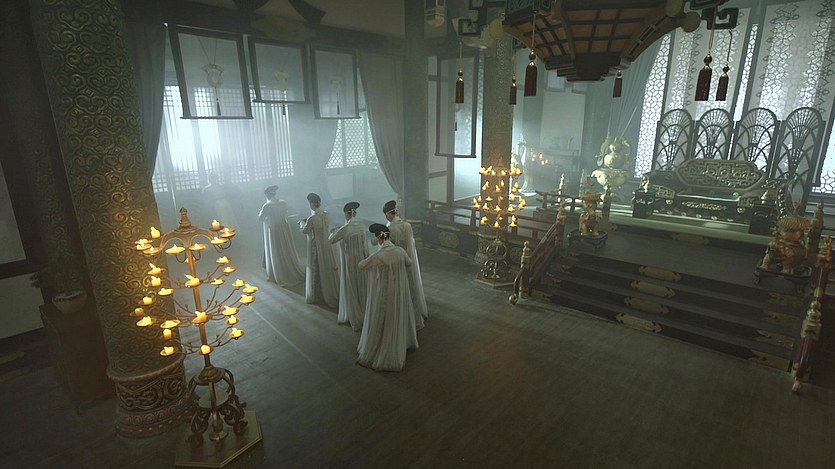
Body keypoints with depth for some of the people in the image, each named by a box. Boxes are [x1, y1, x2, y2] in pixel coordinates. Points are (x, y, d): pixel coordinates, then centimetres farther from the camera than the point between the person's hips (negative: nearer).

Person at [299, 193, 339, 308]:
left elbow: (304, 231, -9)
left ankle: (315, 295, 28)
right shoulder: (327, 215, -5)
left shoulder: (312, 218, -24)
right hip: (327, 245, 6)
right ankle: (331, 293, 30)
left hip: (316, 247, -5)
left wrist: (302, 223, 12)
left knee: (316, 270, 12)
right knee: (328, 269, 17)